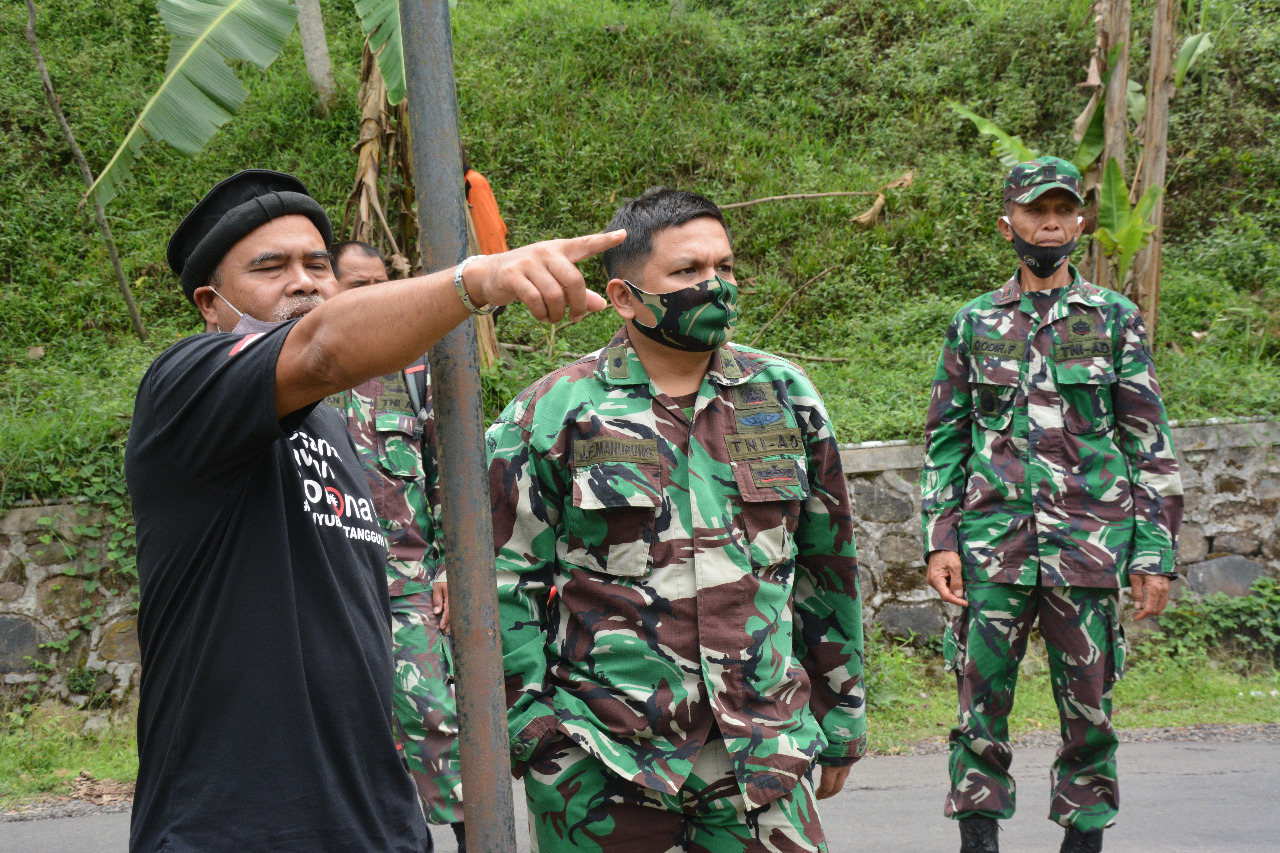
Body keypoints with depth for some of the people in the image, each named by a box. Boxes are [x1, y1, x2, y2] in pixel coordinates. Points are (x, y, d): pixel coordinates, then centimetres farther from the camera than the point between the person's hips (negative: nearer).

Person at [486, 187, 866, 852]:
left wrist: (840, 720, 16)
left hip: (763, 756, 3)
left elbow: (826, 566, 16)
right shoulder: (551, 414, -1)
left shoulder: (784, 396, 10)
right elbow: (505, 583, 1)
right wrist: (531, 724, -5)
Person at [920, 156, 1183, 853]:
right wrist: (940, 541, 1)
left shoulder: (1115, 319, 5)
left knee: (1088, 708, 4)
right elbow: (944, 440, 11)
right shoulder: (974, 323, 10)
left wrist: (1154, 553, -2)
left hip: (1090, 548, -1)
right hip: (993, 549, 1)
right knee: (981, 700, 0)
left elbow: (1151, 446, 4)